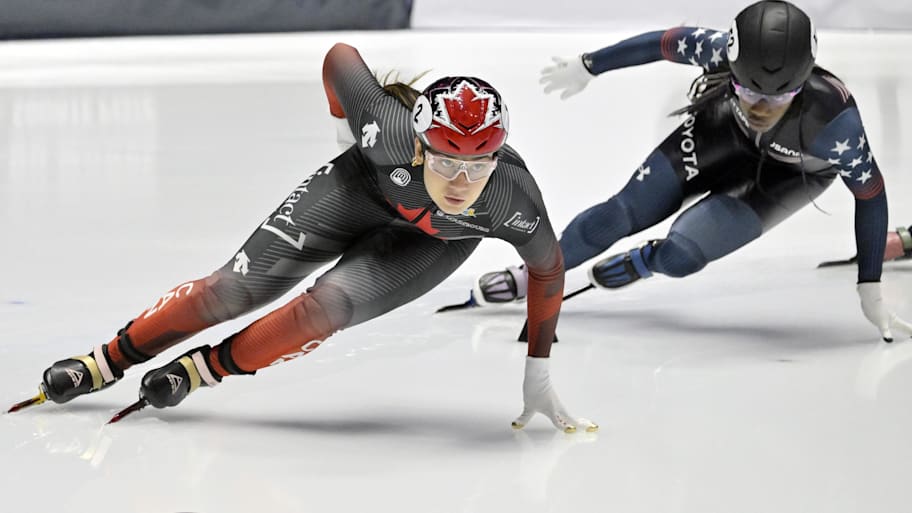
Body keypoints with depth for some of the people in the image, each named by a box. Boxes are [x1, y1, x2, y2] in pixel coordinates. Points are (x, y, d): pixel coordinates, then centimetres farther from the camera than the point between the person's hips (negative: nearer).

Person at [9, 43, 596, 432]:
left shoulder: (514, 199, -39)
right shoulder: (389, 130, -41)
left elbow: (549, 268, -17)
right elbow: (341, 56, -21)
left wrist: (539, 372, -12)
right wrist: (347, 123, -1)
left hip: (433, 242, 0)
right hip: (365, 188, 0)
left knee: (325, 309, -23)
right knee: (236, 288, -6)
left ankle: (204, 369, 1)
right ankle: (108, 361, 13)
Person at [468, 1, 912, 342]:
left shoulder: (834, 119, -43)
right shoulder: (723, 51, -38)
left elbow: (871, 194, -27)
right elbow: (665, 43, -17)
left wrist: (870, 293, -23)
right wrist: (587, 66, -3)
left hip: (789, 174, -2)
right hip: (724, 129, 2)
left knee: (680, 256, -18)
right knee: (625, 212, -1)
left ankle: (643, 263, 20)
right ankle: (531, 276, 25)